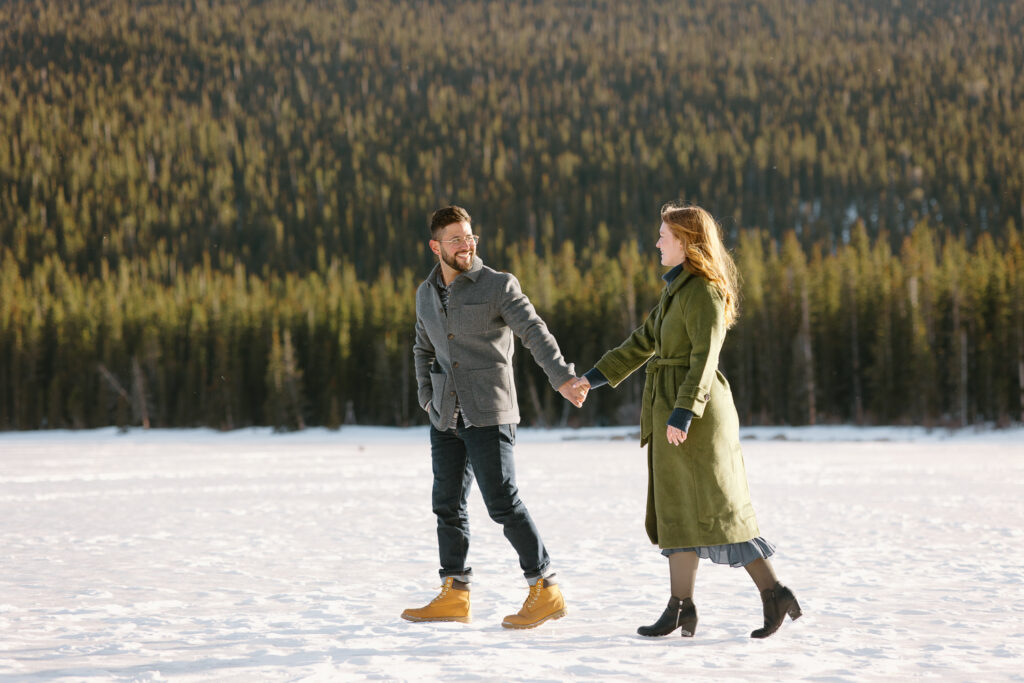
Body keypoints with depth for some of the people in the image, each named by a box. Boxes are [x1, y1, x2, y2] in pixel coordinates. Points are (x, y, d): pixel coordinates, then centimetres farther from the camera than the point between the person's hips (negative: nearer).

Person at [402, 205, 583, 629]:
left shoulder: (498, 286, -6)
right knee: (448, 504, 8)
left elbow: (535, 333, -18)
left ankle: (545, 591, -2)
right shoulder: (427, 294, 12)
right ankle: (454, 595, 18)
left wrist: (562, 377, -33)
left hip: (489, 415, -6)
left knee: (502, 503, -9)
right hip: (446, 418, 6)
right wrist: (427, 398, 13)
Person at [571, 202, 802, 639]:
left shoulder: (704, 292, -13)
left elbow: (704, 359, -21)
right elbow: (643, 342, 24)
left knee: (717, 509, -8)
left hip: (693, 409, -10)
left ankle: (774, 593, -4)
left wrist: (682, 414, -27)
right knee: (676, 509, 8)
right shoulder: (676, 289, 17)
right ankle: (680, 607, 9)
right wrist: (593, 378, 23)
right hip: (671, 409, 10)